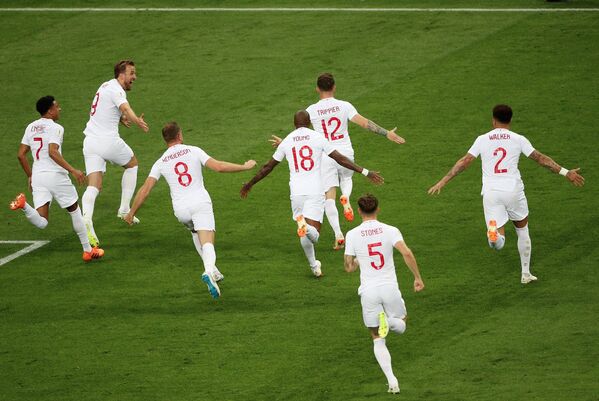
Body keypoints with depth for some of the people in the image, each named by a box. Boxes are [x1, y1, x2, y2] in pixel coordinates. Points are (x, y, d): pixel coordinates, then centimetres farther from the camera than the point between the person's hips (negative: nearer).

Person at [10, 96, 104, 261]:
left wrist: (30, 176, 25)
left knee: (41, 223, -2)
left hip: (37, 176, 5)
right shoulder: (55, 128, -7)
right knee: (75, 211, 16)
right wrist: (73, 170, -23)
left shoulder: (31, 127, 13)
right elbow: (53, 152, -21)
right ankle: (88, 250, 21)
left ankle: (24, 204, -29)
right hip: (56, 175, -5)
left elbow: (21, 154, 14)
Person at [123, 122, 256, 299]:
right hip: (201, 202, -3)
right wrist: (244, 167, 6)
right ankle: (209, 271, -41)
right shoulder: (193, 151, 2)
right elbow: (218, 167, -6)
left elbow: (145, 190, 4)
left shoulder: (160, 163, 8)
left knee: (195, 231, 32)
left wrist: (131, 213, 14)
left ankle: (212, 270, 24)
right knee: (207, 243, -10)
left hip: (180, 208, 3)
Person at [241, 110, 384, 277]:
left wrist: (249, 184, 28)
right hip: (315, 191, -2)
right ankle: (307, 228, -40)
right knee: (313, 234, -7)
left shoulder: (286, 142, 8)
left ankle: (314, 266, 20)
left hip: (296, 193, 2)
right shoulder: (318, 138, 3)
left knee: (305, 235, 19)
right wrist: (365, 172, 3)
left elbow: (268, 167, 15)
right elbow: (340, 159, -1)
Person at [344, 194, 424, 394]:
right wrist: (417, 277, -6)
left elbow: (348, 267, 4)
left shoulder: (352, 235, -1)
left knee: (378, 340, 12)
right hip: (390, 288, 0)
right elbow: (407, 253, -16)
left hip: (368, 291, 0)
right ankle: (388, 322, -12)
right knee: (401, 324, 26)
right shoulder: (390, 231, -2)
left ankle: (392, 381, -5)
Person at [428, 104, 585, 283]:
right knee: (522, 230, 22)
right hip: (513, 191, 0)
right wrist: (565, 172, 8)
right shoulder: (518, 139, 3)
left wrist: (443, 181, 9)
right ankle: (525, 273, 25)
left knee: (497, 241, 0)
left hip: (490, 193, 0)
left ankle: (494, 232, -38)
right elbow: (540, 158, 3)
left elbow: (464, 162, 3)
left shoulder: (482, 139, 5)